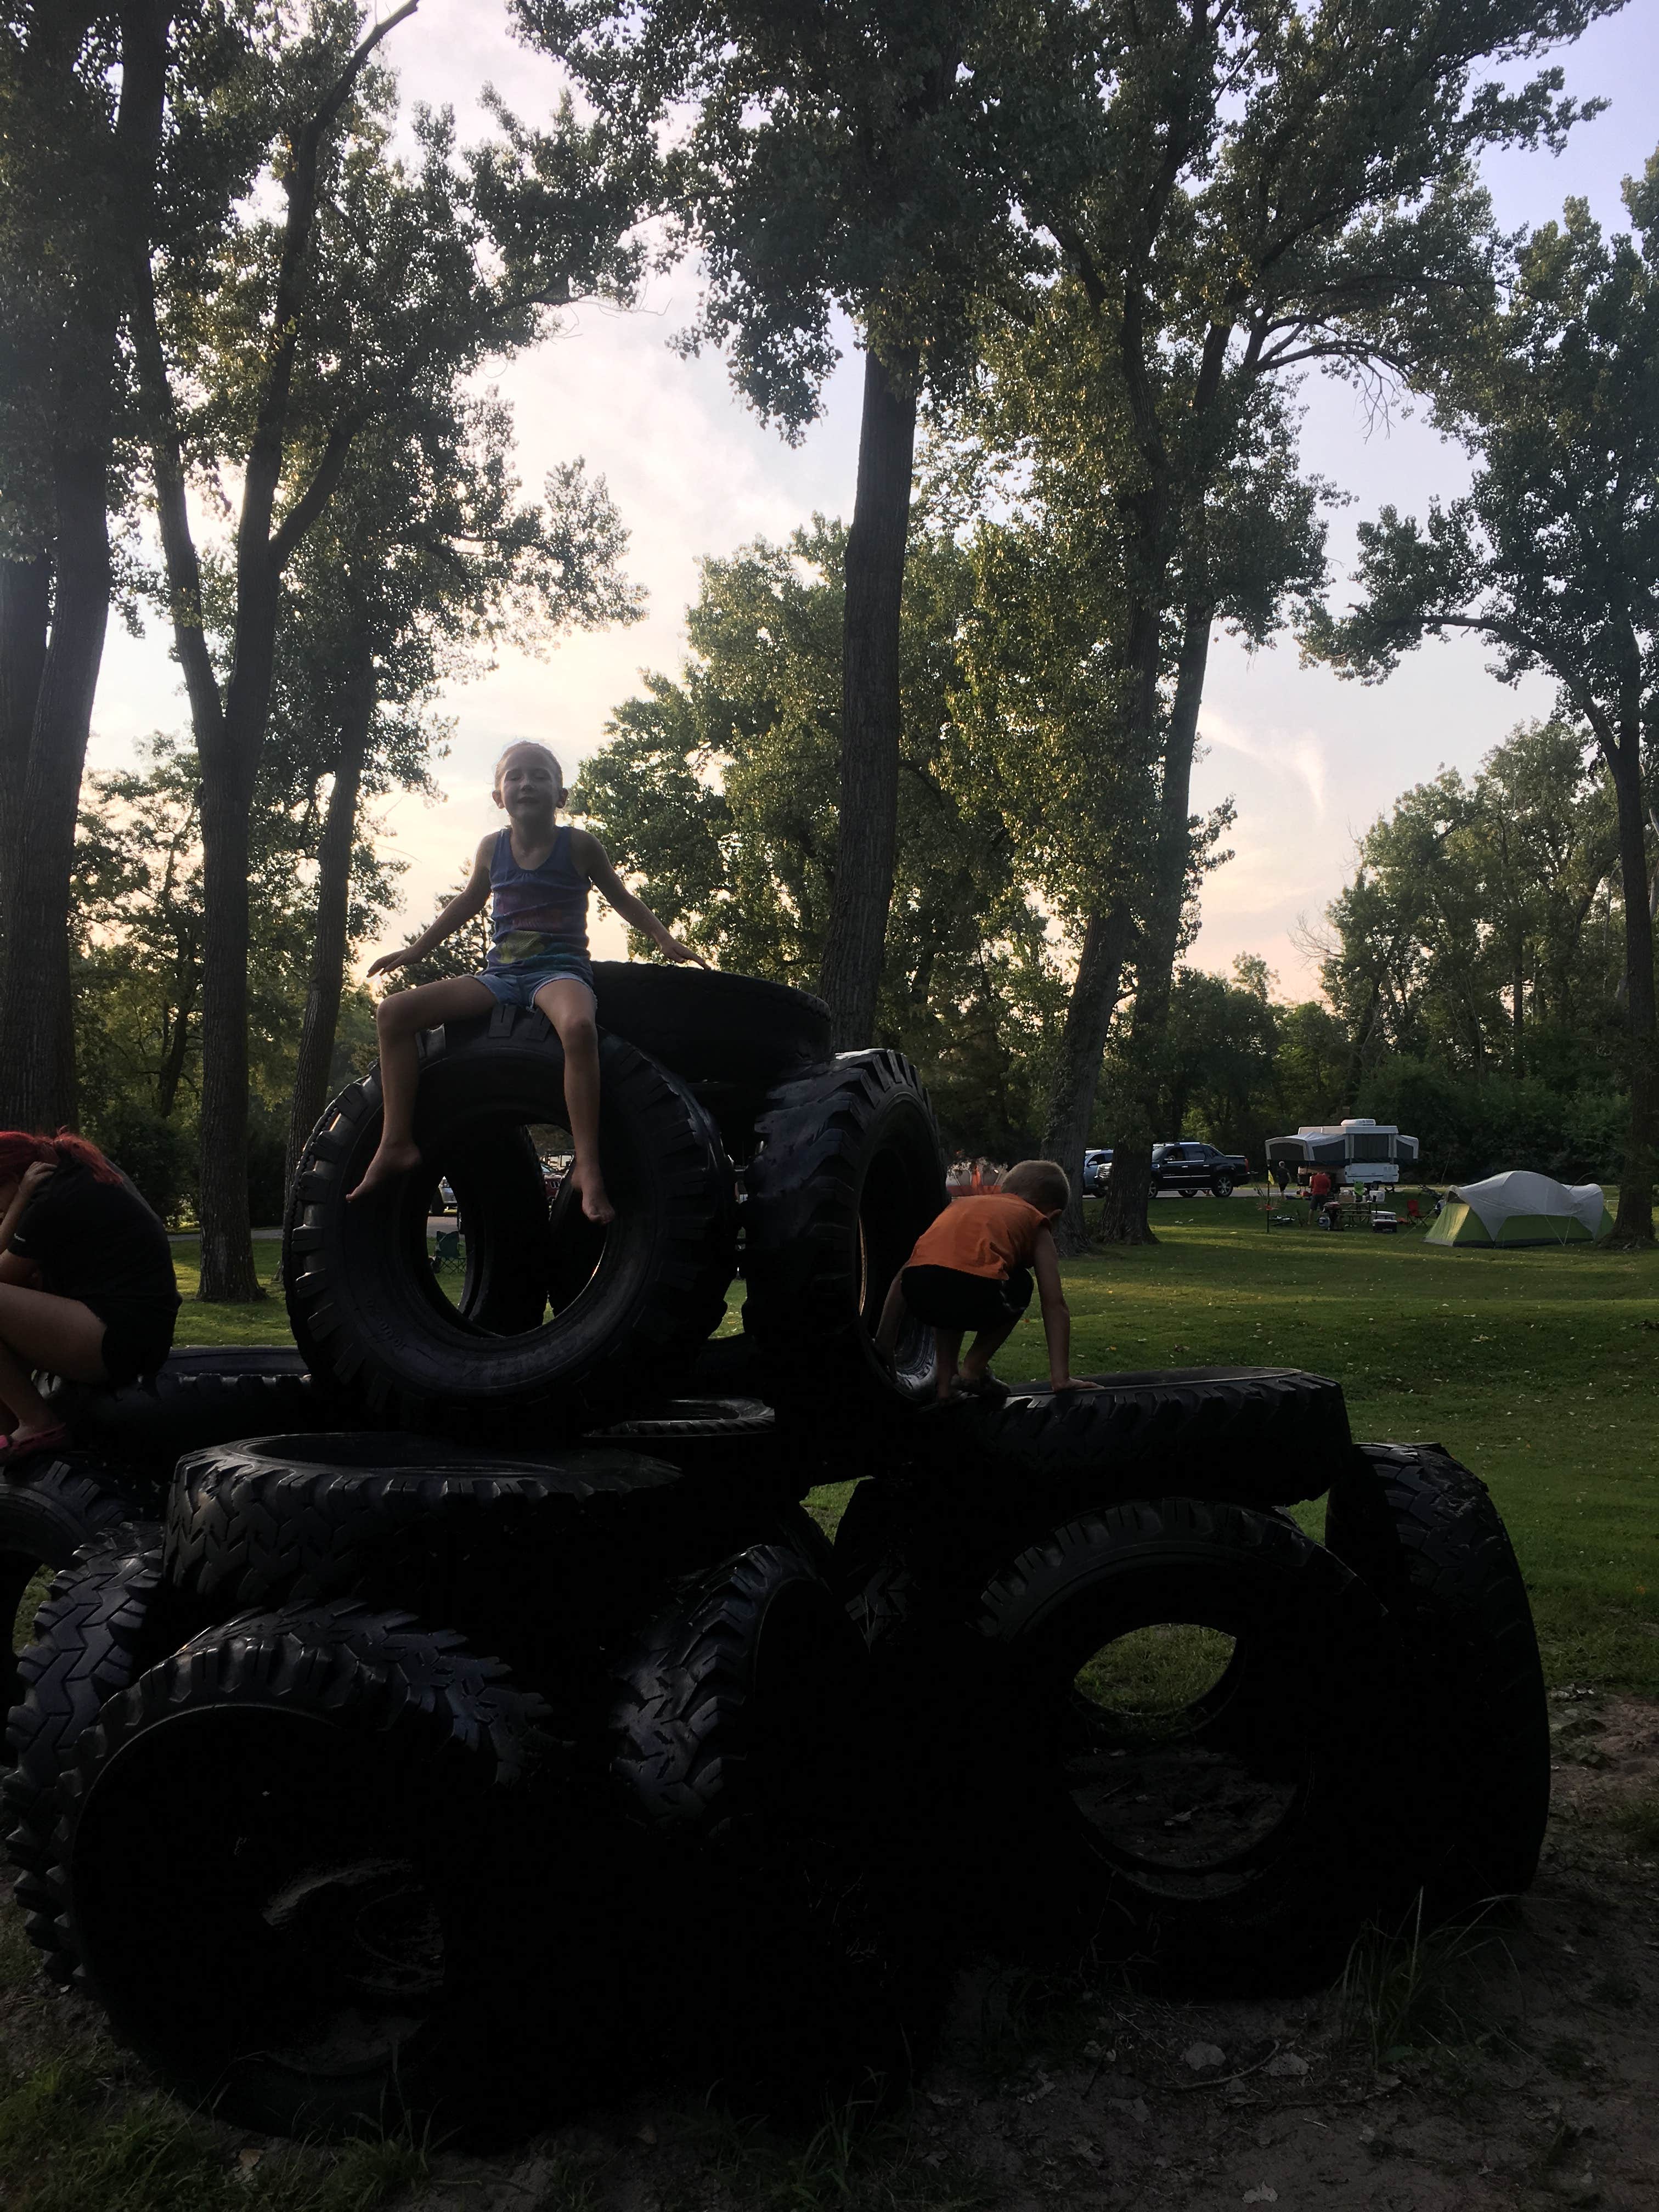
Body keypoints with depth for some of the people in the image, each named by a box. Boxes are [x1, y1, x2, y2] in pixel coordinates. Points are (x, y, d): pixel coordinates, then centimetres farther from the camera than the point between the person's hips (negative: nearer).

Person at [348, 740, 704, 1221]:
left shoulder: (579, 845, 0)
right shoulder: (492, 849, 9)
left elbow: (622, 898, 13)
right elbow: (468, 902, 26)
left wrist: (665, 939, 2)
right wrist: (417, 949, 29)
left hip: (560, 969, -5)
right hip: (501, 975, 5)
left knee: (579, 1025, -43)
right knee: (393, 1011, -12)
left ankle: (588, 1167, -39)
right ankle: (397, 1142, -9)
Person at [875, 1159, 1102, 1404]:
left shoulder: (961, 1204, 38)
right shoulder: (1036, 1220, 28)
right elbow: (1055, 1304, 20)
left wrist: (882, 1347, 38)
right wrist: (1061, 1379, 21)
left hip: (918, 1292, 4)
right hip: (977, 1291, -4)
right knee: (1020, 1285, 30)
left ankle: (945, 1383, 25)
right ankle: (973, 1370, 19)